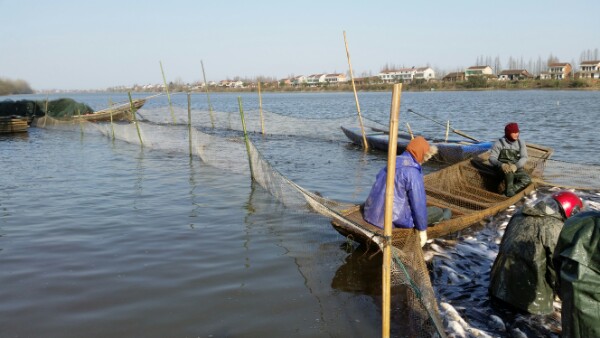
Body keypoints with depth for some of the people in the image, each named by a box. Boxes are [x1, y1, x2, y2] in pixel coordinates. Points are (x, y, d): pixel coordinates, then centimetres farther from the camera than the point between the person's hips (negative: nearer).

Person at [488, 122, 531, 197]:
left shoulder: (521, 143, 5)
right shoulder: (499, 143, -4)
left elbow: (524, 158, -5)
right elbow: (492, 158, -10)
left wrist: (516, 166, -27)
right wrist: (501, 165, -32)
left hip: (517, 168, 3)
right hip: (503, 167, -3)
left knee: (527, 180, -25)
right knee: (508, 169, -40)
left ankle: (510, 191, -27)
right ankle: (510, 189, -31)